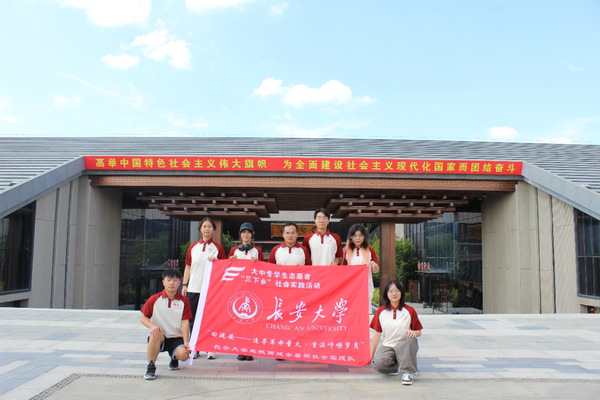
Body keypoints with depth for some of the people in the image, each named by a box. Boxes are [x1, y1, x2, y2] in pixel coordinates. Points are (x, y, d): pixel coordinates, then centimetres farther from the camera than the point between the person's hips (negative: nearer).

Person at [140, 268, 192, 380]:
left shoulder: (184, 301, 0)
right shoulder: (154, 299, 1)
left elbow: (185, 322, -4)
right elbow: (143, 317, 3)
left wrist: (186, 342, -16)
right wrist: (152, 326, -19)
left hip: (177, 338, 1)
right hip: (159, 337, -1)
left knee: (184, 355, -27)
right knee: (156, 334, -37)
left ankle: (174, 358, 15)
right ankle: (151, 367, -18)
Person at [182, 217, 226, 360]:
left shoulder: (218, 248, 4)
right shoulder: (193, 247, 10)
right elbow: (188, 267, 12)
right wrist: (185, 285, 6)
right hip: (194, 288, 2)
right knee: (193, 319, 6)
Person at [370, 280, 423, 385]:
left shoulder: (409, 311, 1)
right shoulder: (381, 311, 4)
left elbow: (419, 332, 4)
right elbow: (377, 333, 6)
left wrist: (413, 332, -21)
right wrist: (371, 355, 5)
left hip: (405, 345, -1)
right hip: (387, 346, 1)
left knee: (409, 338, -36)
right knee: (378, 364, -30)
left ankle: (407, 371, -17)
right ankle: (395, 367, 7)